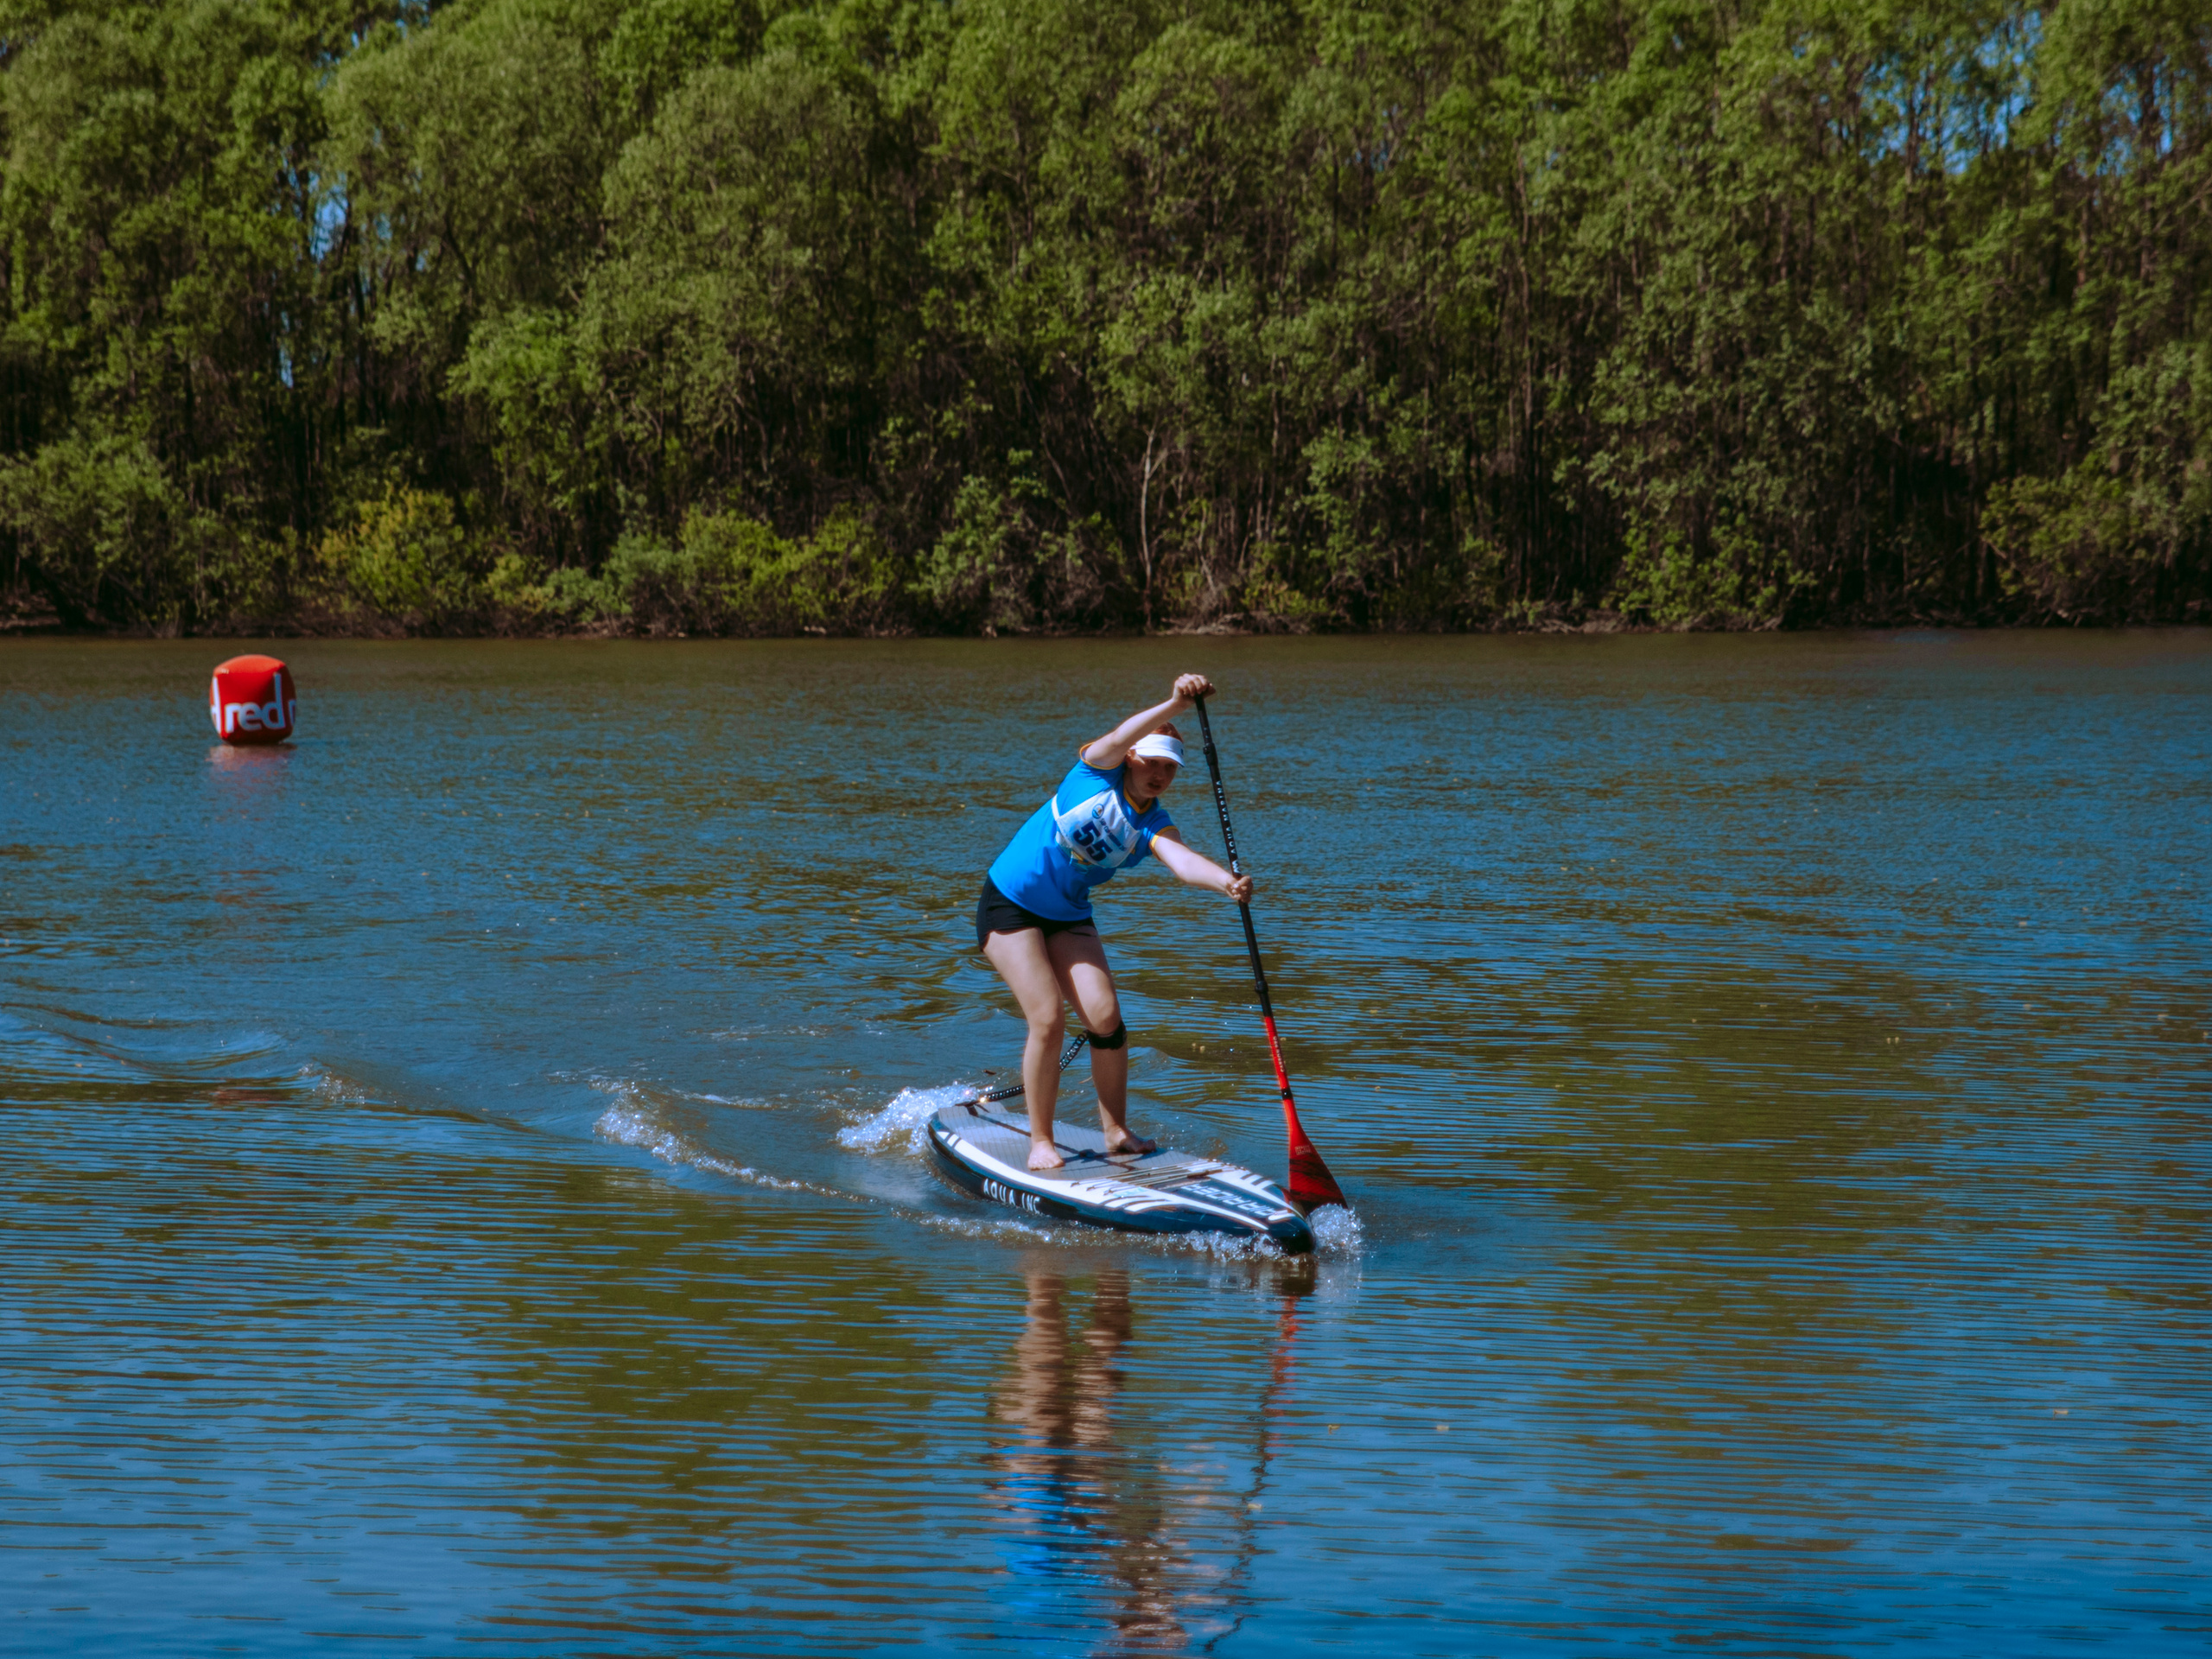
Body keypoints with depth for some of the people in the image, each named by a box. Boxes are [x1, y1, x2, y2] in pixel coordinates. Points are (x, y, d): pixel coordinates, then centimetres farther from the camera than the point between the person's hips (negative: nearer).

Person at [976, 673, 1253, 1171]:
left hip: (1069, 917, 5)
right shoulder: (1097, 771, -12)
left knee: (1106, 1018, -8)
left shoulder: (1153, 825, -7)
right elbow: (1121, 737, -34)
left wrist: (1226, 882, -49)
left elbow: (1182, 860, -28)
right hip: (1009, 906, -5)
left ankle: (1116, 1132, 7)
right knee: (1048, 1020, -14)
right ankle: (1040, 1142, -3)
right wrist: (1177, 705, -49)